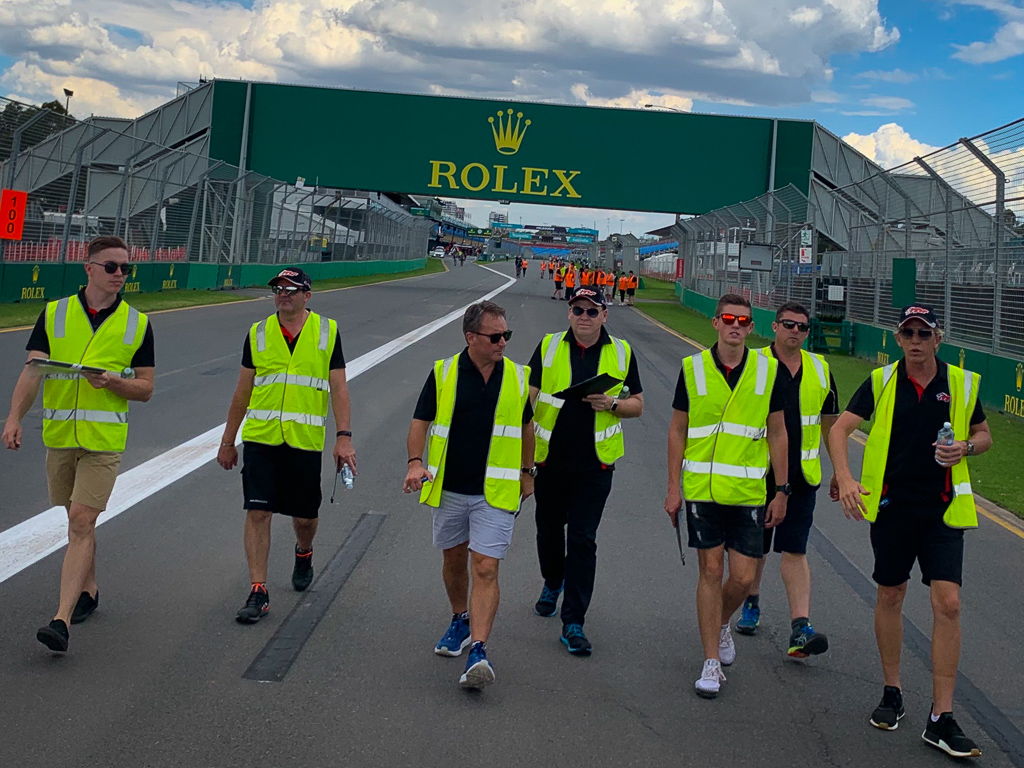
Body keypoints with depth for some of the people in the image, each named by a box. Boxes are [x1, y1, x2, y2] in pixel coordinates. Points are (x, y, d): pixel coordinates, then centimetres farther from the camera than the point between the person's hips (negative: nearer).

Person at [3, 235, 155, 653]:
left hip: (103, 439, -2)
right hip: (59, 434, 3)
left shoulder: (137, 323, 1)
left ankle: (62, 619, -16)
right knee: (77, 520, 16)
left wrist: (113, 382, -17)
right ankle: (88, 590, 37)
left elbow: (145, 388, 4)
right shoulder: (54, 314, 2)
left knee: (81, 522, -11)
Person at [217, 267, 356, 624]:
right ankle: (258, 592, -1)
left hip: (305, 440, -1)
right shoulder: (258, 333, 6)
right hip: (260, 438, 1)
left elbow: (338, 388, 2)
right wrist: (228, 441, 12)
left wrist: (344, 437, -8)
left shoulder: (327, 332, 3)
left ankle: (303, 553, 43)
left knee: (305, 516, 9)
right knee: (258, 512, -7)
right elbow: (243, 391, 12)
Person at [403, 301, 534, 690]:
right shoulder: (443, 373, -3)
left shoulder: (518, 377, 2)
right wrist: (416, 461, -15)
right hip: (449, 488, 2)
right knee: (454, 560, 17)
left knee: (485, 569, -11)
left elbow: (525, 426, 15)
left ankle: (478, 651, -17)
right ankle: (461, 621, 42)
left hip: (496, 493, -1)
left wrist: (527, 472, 19)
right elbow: (420, 421, 0)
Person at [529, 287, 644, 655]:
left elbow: (637, 404, 9)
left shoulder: (621, 353, 3)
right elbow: (529, 399, 4)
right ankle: (552, 583, 47)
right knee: (549, 528, 17)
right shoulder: (548, 347, 2)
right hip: (550, 459, 2)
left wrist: (611, 403, -12)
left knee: (583, 540, -6)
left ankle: (573, 623, -1)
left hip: (595, 463, -2)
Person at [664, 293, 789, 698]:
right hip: (701, 488, -1)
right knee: (710, 570, 2)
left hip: (748, 491, 1)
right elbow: (677, 431, 6)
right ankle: (711, 662, 12)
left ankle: (721, 624, 34)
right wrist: (673, 488, 2)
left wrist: (781, 491, 4)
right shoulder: (693, 368, 0)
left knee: (743, 578, 1)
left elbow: (777, 434, 7)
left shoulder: (767, 369, 2)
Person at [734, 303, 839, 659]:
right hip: (758, 473, -1)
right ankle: (751, 603, 36)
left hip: (801, 476, 1)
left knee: (795, 551, -5)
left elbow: (830, 423, 16)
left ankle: (800, 627, -12)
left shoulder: (820, 369, 7)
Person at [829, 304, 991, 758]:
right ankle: (891, 693, 30)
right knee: (890, 597, 11)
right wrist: (845, 478, -22)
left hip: (942, 509, 0)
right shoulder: (881, 382, -1)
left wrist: (966, 448, -9)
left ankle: (941, 719, -4)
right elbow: (840, 429, -6)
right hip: (890, 505, 0)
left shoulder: (962, 384, 2)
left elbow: (983, 435, 15)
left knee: (948, 605, -9)